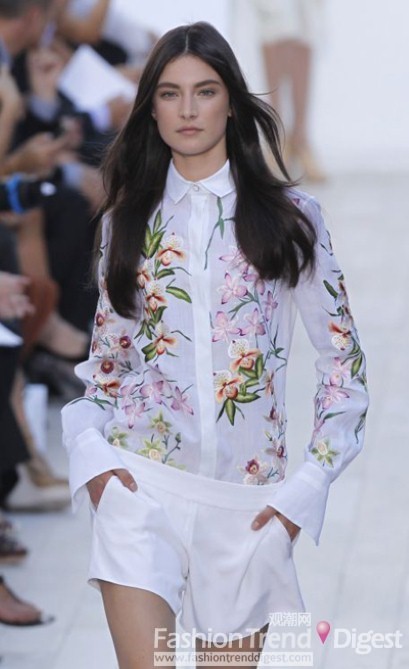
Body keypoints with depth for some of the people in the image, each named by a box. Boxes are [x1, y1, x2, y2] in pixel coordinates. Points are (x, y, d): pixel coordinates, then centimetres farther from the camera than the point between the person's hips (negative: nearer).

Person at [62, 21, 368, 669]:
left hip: (247, 497, 0)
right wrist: (89, 445, -3)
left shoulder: (288, 216, 3)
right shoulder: (128, 220, 9)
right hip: (140, 483, 0)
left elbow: (342, 357, 5)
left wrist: (312, 481, -3)